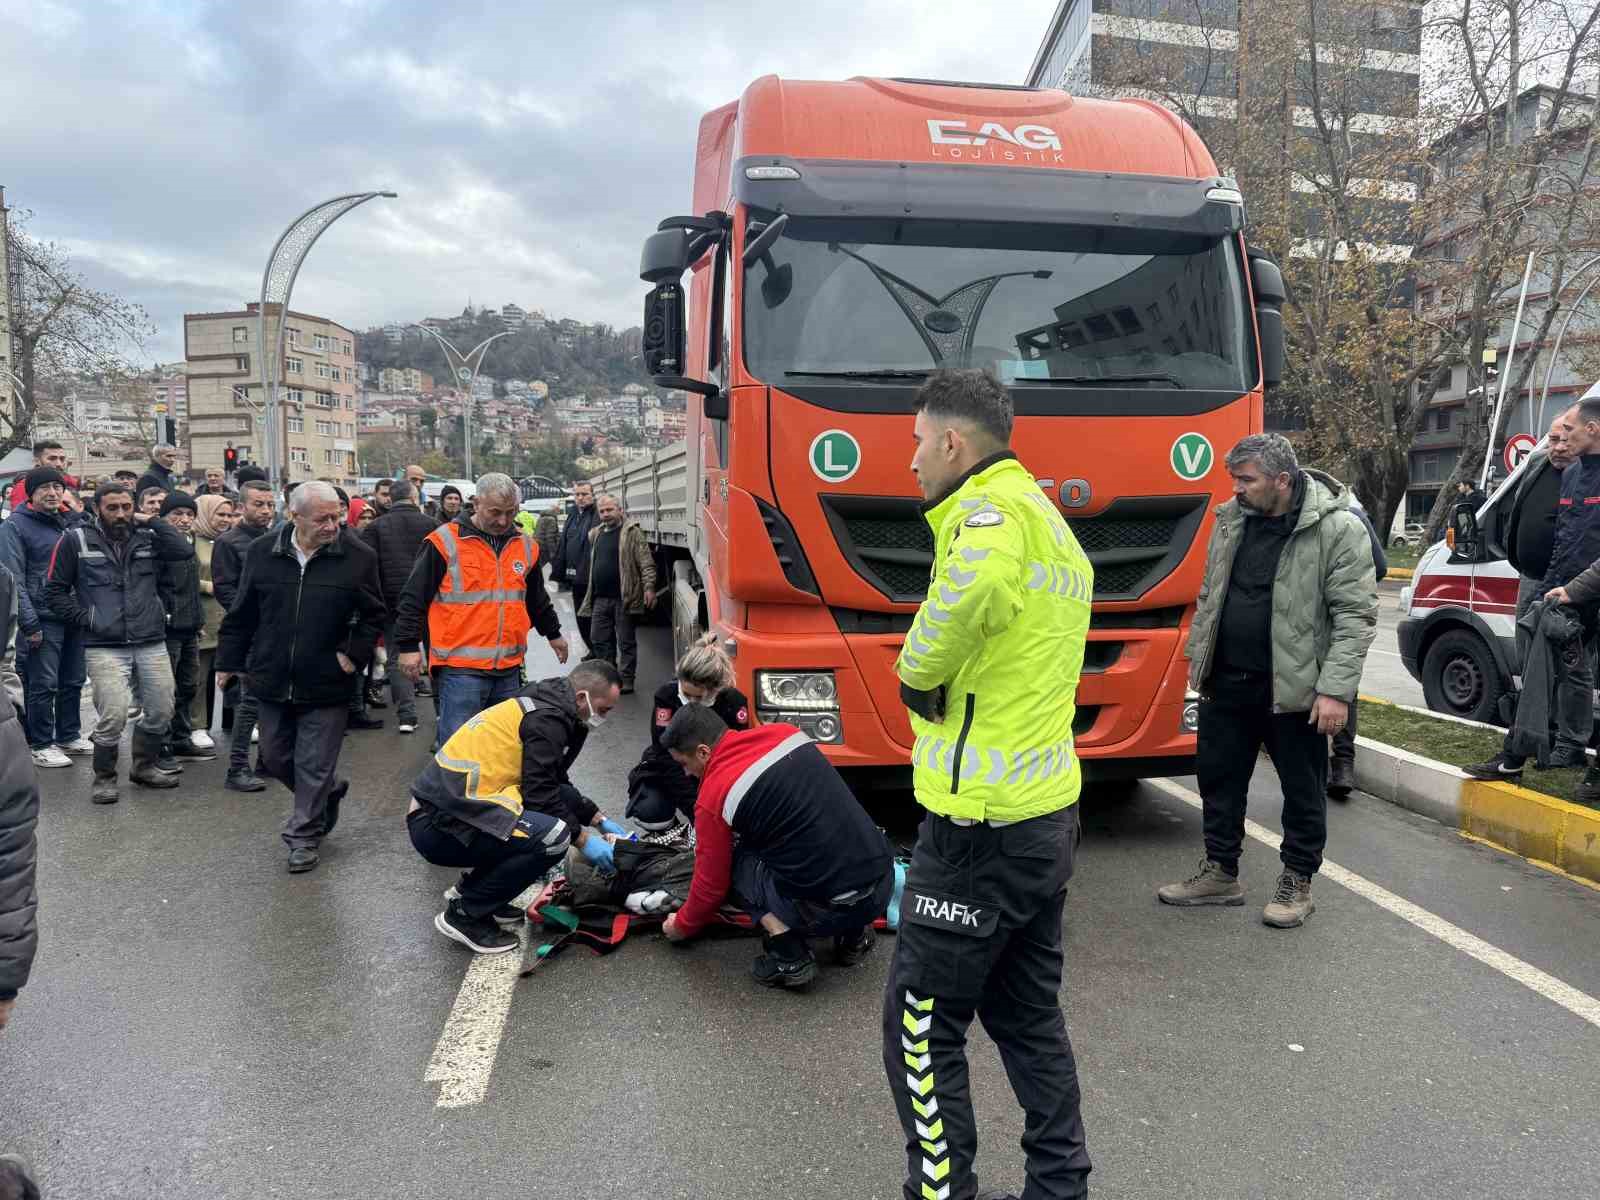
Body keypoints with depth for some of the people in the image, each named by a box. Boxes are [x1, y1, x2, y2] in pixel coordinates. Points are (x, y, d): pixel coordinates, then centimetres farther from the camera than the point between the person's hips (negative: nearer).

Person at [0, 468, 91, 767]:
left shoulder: (75, 522, 12)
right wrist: (29, 623, -16)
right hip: (43, 619, -6)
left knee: (74, 681, 13)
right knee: (43, 685, -1)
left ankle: (70, 735, 26)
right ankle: (41, 745, 10)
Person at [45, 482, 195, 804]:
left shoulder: (147, 537, 8)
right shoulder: (76, 540, 1)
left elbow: (185, 551, -9)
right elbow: (54, 589, 4)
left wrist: (150, 521, -6)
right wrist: (84, 618, -5)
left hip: (152, 643, 4)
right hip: (104, 647, -3)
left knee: (161, 710, 10)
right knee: (113, 716, -10)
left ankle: (144, 766, 32)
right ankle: (104, 778, 12)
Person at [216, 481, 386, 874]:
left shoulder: (358, 557, -8)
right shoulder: (262, 553, -1)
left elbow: (373, 616, 1)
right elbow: (241, 614, 8)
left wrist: (354, 653, -11)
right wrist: (229, 661, 10)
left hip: (326, 685, -3)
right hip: (272, 681, 4)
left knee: (315, 768, 5)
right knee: (275, 759, 17)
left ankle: (305, 835, 22)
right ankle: (330, 791, 41)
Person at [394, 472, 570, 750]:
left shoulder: (526, 546, 11)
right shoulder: (445, 541, -5)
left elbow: (538, 599, 27)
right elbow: (414, 598, -2)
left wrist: (553, 633, 34)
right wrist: (408, 646, -4)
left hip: (509, 667, 5)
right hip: (460, 668, -5)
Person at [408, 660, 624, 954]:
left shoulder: (544, 705, 16)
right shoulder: (546, 719, -14)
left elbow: (554, 785, 26)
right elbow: (540, 795, -15)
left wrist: (601, 821, 24)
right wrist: (583, 839, -4)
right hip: (440, 827, -10)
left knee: (566, 800, 10)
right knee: (553, 835, -24)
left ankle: (470, 888, 15)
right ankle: (465, 914, -6)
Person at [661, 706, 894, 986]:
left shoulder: (713, 797, -8)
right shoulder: (785, 732, 8)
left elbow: (711, 885, 4)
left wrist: (682, 926, 24)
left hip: (831, 909, -6)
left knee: (737, 860, 14)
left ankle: (789, 958, 2)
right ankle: (854, 933, 20)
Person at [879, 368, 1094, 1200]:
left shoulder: (995, 507, -15)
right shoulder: (1050, 524, 16)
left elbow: (976, 579, -39)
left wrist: (917, 671, -23)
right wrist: (935, 679, 2)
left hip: (981, 824, -10)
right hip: (1048, 812, 10)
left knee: (921, 1026, 5)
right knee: (1028, 1015, 20)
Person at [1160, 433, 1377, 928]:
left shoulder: (1337, 528, -13)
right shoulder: (1231, 520, 6)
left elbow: (1356, 613, -15)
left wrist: (1335, 688, -20)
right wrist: (1197, 655, 14)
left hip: (1292, 687, -6)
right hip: (1226, 681, 6)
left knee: (1302, 788, 9)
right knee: (1217, 775, 14)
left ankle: (1297, 881, 26)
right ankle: (1220, 872, 29)